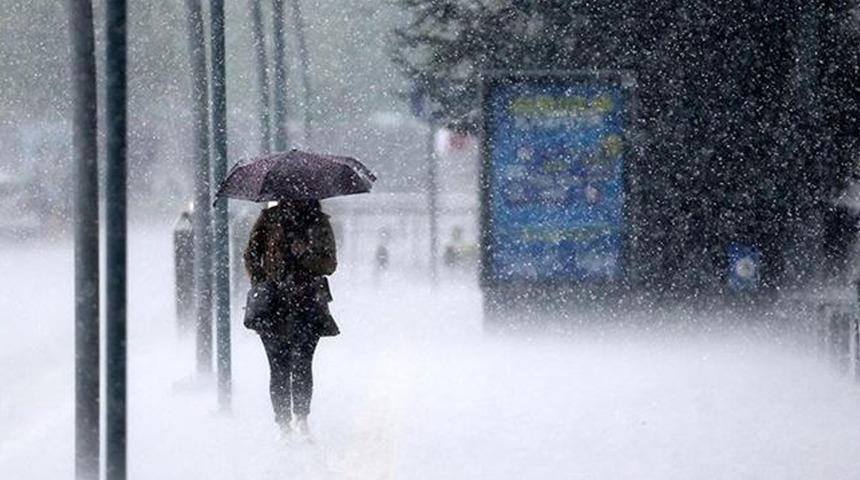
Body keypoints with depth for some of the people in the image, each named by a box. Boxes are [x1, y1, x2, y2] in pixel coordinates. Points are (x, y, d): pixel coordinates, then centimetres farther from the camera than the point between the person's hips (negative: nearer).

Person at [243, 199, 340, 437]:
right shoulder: (270, 218, 7)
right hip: (275, 304, 0)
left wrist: (305, 256, -12)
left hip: (308, 303, 0)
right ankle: (284, 424, 2)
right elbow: (251, 255, 9)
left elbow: (330, 264, 7)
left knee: (302, 363, -11)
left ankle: (302, 418, -2)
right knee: (279, 368, -3)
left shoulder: (319, 223, 9)